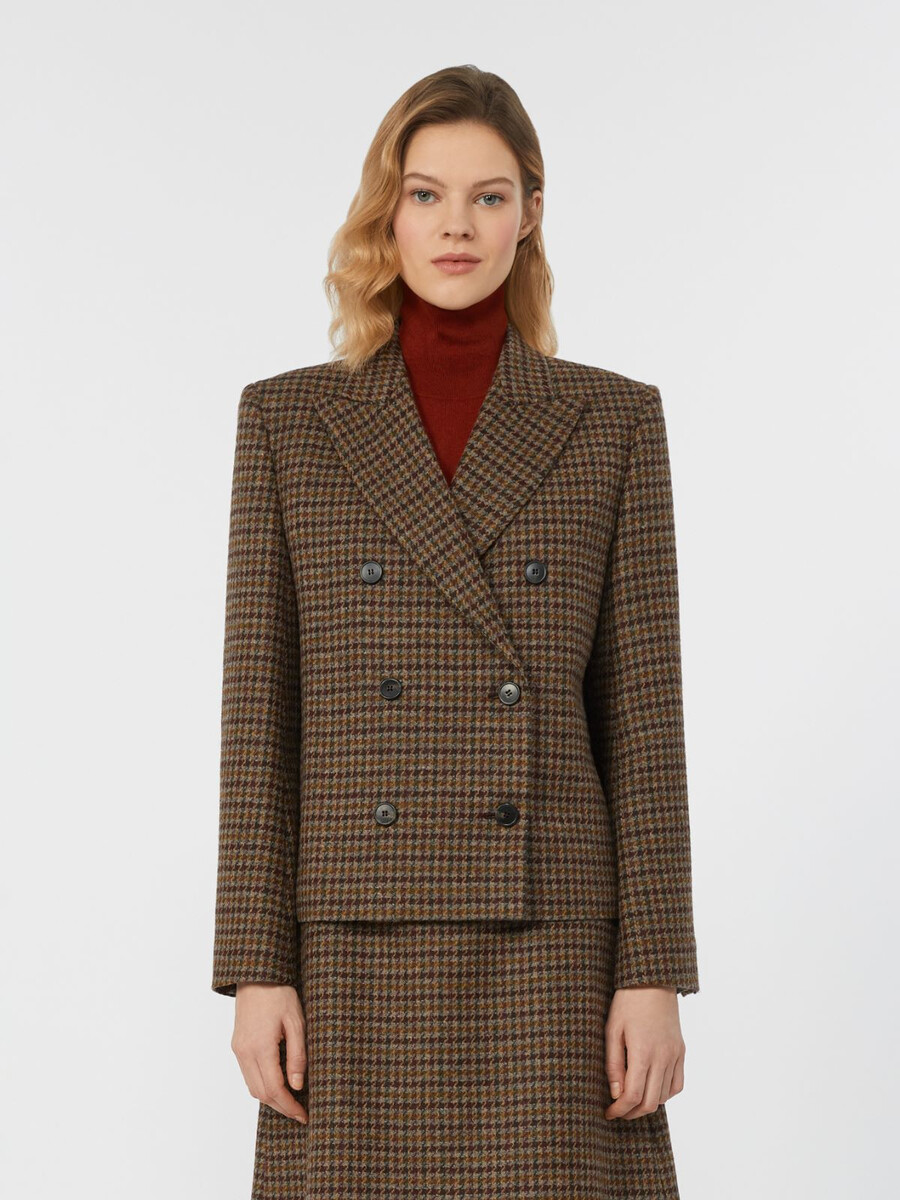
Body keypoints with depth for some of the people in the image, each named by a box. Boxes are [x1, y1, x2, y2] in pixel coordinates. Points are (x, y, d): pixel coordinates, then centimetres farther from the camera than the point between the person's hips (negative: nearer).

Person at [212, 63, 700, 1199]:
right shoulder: (287, 419, 5)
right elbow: (259, 714, 3)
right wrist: (257, 965, -3)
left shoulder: (613, 421, 4)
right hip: (357, 942, 1)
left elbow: (642, 711, 1)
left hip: (547, 944, 0)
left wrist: (654, 971, -4)